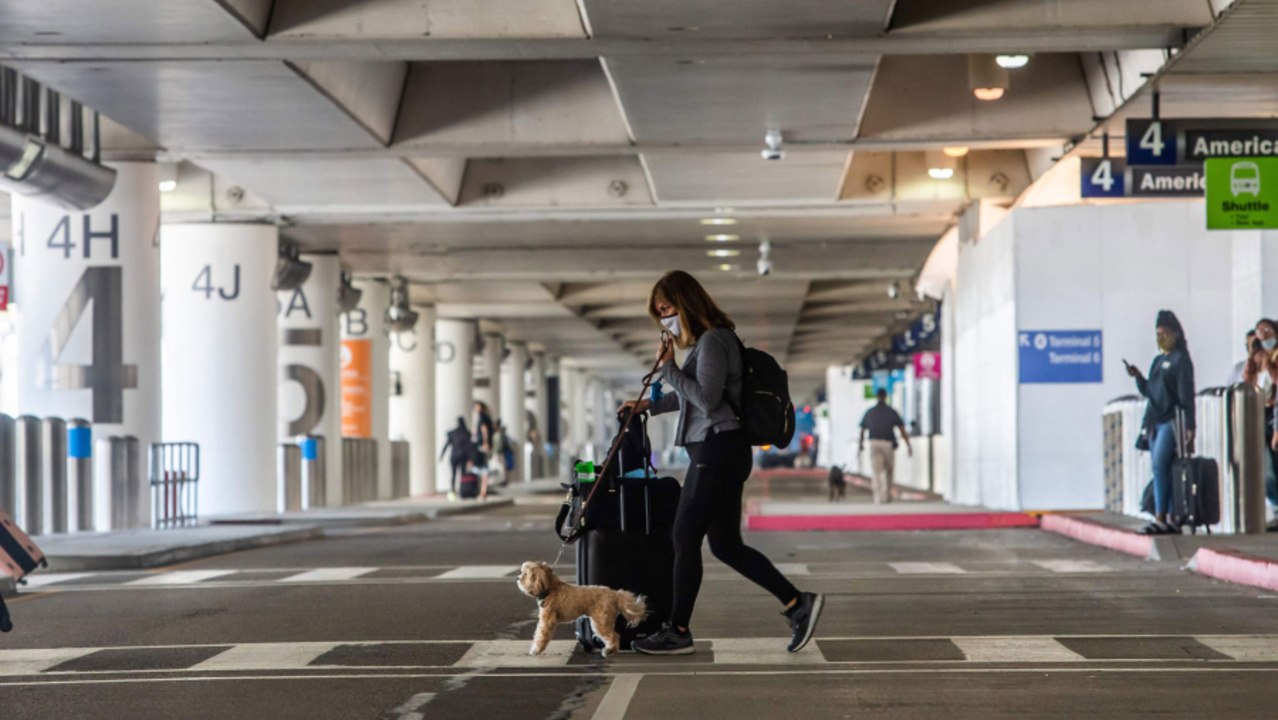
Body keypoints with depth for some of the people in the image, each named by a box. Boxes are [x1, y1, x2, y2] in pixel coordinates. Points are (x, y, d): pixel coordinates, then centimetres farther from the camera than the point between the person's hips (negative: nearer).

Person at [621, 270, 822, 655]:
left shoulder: (712, 342, -14)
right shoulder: (708, 341, 16)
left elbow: (706, 398, -20)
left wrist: (668, 369, -14)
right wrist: (650, 405, 32)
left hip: (717, 450, -10)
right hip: (719, 452, 10)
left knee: (685, 539, -3)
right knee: (726, 545, 11)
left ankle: (678, 631, 4)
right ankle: (797, 603, 10)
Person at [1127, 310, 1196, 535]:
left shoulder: (1181, 359, -5)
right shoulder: (1158, 360, 18)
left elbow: (1186, 395, -10)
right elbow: (1148, 391, 21)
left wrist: (1190, 426, -15)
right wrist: (1138, 377, 3)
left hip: (1171, 421, -8)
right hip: (1155, 421, 8)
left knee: (1160, 465, -17)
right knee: (1162, 469, 5)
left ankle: (1160, 519, -20)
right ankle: (1171, 519, 7)